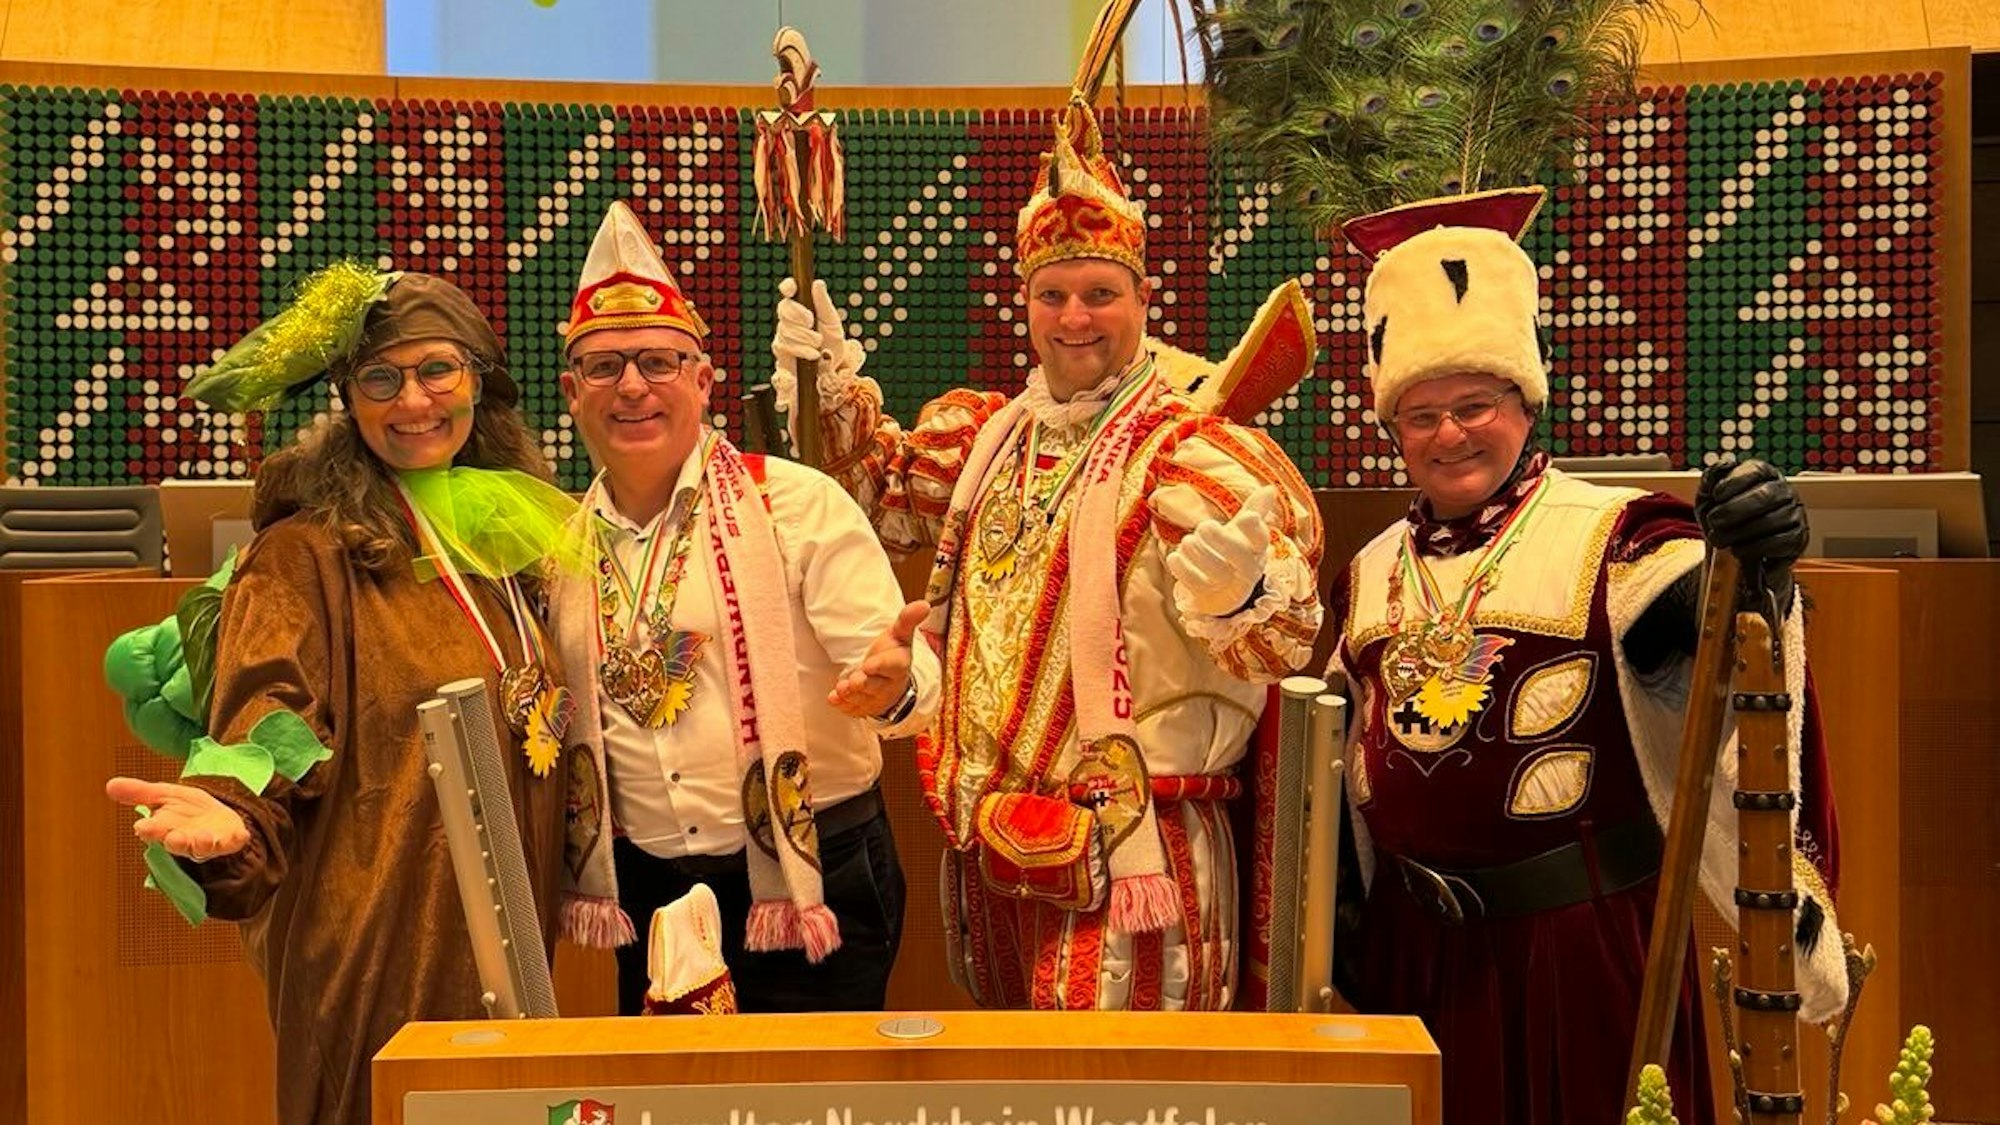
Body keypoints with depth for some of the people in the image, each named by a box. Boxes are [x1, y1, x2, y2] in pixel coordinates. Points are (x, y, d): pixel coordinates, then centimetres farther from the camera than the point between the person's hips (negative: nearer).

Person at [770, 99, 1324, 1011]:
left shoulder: (1190, 451, -13)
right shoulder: (990, 432, 10)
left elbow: (1275, 643, -23)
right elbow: (888, 488, 30)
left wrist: (1239, 586, -45)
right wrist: (833, 387, 16)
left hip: (1123, 850, -8)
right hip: (985, 835, 8)